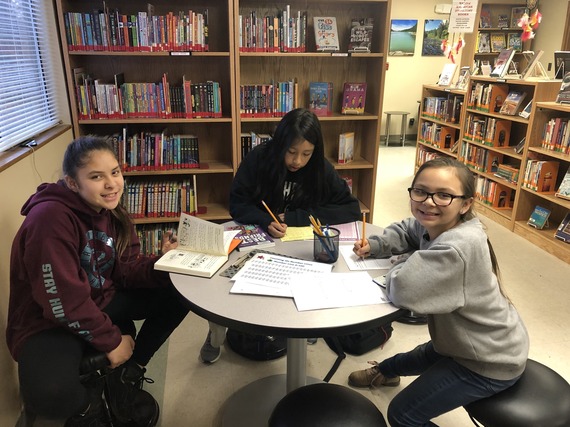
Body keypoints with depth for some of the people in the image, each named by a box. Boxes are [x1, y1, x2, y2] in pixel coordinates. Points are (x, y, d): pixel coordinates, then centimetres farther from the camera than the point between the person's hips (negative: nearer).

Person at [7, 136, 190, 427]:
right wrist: (111, 340, -18)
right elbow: (63, 300, -27)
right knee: (49, 394, -37)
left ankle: (127, 376, 6)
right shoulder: (50, 218, -26)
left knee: (178, 293, -5)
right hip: (48, 321, -7)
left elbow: (125, 271, 0)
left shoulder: (112, 211, -1)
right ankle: (86, 400, 2)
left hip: (103, 302, 8)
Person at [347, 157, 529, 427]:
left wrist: (403, 261, -19)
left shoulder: (459, 248, -39)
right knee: (415, 360, 36)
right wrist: (374, 245, -8)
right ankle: (384, 372, 65)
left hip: (489, 363, -9)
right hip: (466, 342, 9)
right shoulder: (435, 225, -10)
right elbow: (405, 230, 10)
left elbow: (403, 290, -40)